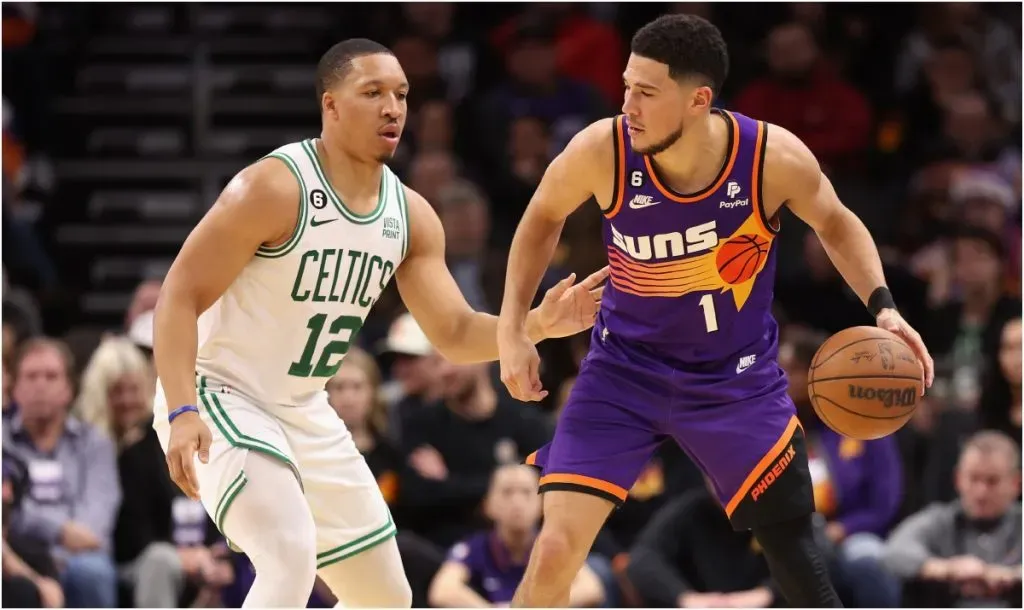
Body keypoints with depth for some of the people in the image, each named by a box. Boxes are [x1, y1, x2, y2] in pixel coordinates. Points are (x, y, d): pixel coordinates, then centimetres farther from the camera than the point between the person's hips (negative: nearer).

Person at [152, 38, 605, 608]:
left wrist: (539, 323, -16)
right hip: (220, 397, -8)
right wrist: (182, 412, -35)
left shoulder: (411, 215, 1)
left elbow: (455, 334, 3)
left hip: (305, 412, 8)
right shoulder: (276, 188, -21)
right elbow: (182, 294, -22)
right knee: (292, 556, -30)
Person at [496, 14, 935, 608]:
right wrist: (513, 328, -2)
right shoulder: (601, 152, -22)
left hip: (737, 380, 0)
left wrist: (883, 307, -13)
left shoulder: (775, 158, -22)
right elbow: (544, 217, 2)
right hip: (625, 370, 0)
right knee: (556, 550, -11)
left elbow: (836, 224, 1)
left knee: (797, 556, 2)